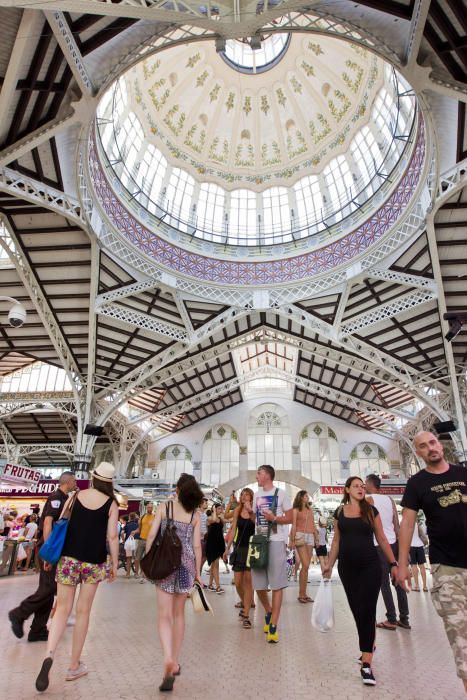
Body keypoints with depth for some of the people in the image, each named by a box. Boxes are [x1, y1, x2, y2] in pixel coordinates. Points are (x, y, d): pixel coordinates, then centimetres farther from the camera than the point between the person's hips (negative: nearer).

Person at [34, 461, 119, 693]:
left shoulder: (76, 496, 0)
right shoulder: (111, 504, -6)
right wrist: (115, 564, 2)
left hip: (69, 558, 1)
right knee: (83, 611, 12)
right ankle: (74, 666, 22)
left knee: (63, 608, 10)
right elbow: (112, 537, -8)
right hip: (94, 561, -1)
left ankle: (49, 654, -13)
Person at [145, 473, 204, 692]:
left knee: (165, 615, 3)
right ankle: (175, 662, 28)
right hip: (186, 563, 2)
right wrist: (198, 572, 9)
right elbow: (196, 545, 0)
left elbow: (151, 535, -5)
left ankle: (168, 658, -17)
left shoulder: (164, 507, -2)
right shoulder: (195, 514, 1)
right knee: (178, 613, 18)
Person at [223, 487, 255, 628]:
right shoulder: (238, 511, 5)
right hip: (239, 548, 4)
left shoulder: (254, 511, -6)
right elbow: (233, 530, 8)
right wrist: (227, 549, 7)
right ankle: (245, 604, 36)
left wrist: (250, 511, -37)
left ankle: (246, 615, 6)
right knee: (238, 582, 7)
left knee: (248, 580, -4)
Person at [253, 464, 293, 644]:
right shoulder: (257, 495, 13)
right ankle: (268, 612, 35)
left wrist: (274, 518, -19)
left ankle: (273, 627, 8)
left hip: (276, 542, -5)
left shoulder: (280, 493, -4)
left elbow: (290, 518, -4)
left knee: (277, 585, -1)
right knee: (259, 585, 9)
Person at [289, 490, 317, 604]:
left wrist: (316, 538, 12)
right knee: (305, 565, -12)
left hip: (310, 537, 5)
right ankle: (301, 594, -4)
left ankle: (304, 593, 11)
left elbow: (313, 525, 19)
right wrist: (292, 540, -10)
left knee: (306, 566, 5)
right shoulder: (296, 510, 2)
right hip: (300, 536, -5)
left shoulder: (310, 510, 18)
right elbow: (293, 525, -4)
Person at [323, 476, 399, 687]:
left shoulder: (371, 510, -2)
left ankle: (366, 664, -1)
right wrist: (329, 565, 10)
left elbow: (381, 539, 3)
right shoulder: (339, 512, 3)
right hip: (347, 567, 2)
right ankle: (369, 645, 37)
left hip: (370, 566, -2)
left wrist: (393, 563, -1)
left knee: (366, 610, -5)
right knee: (356, 610, 12)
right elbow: (336, 540, 10)